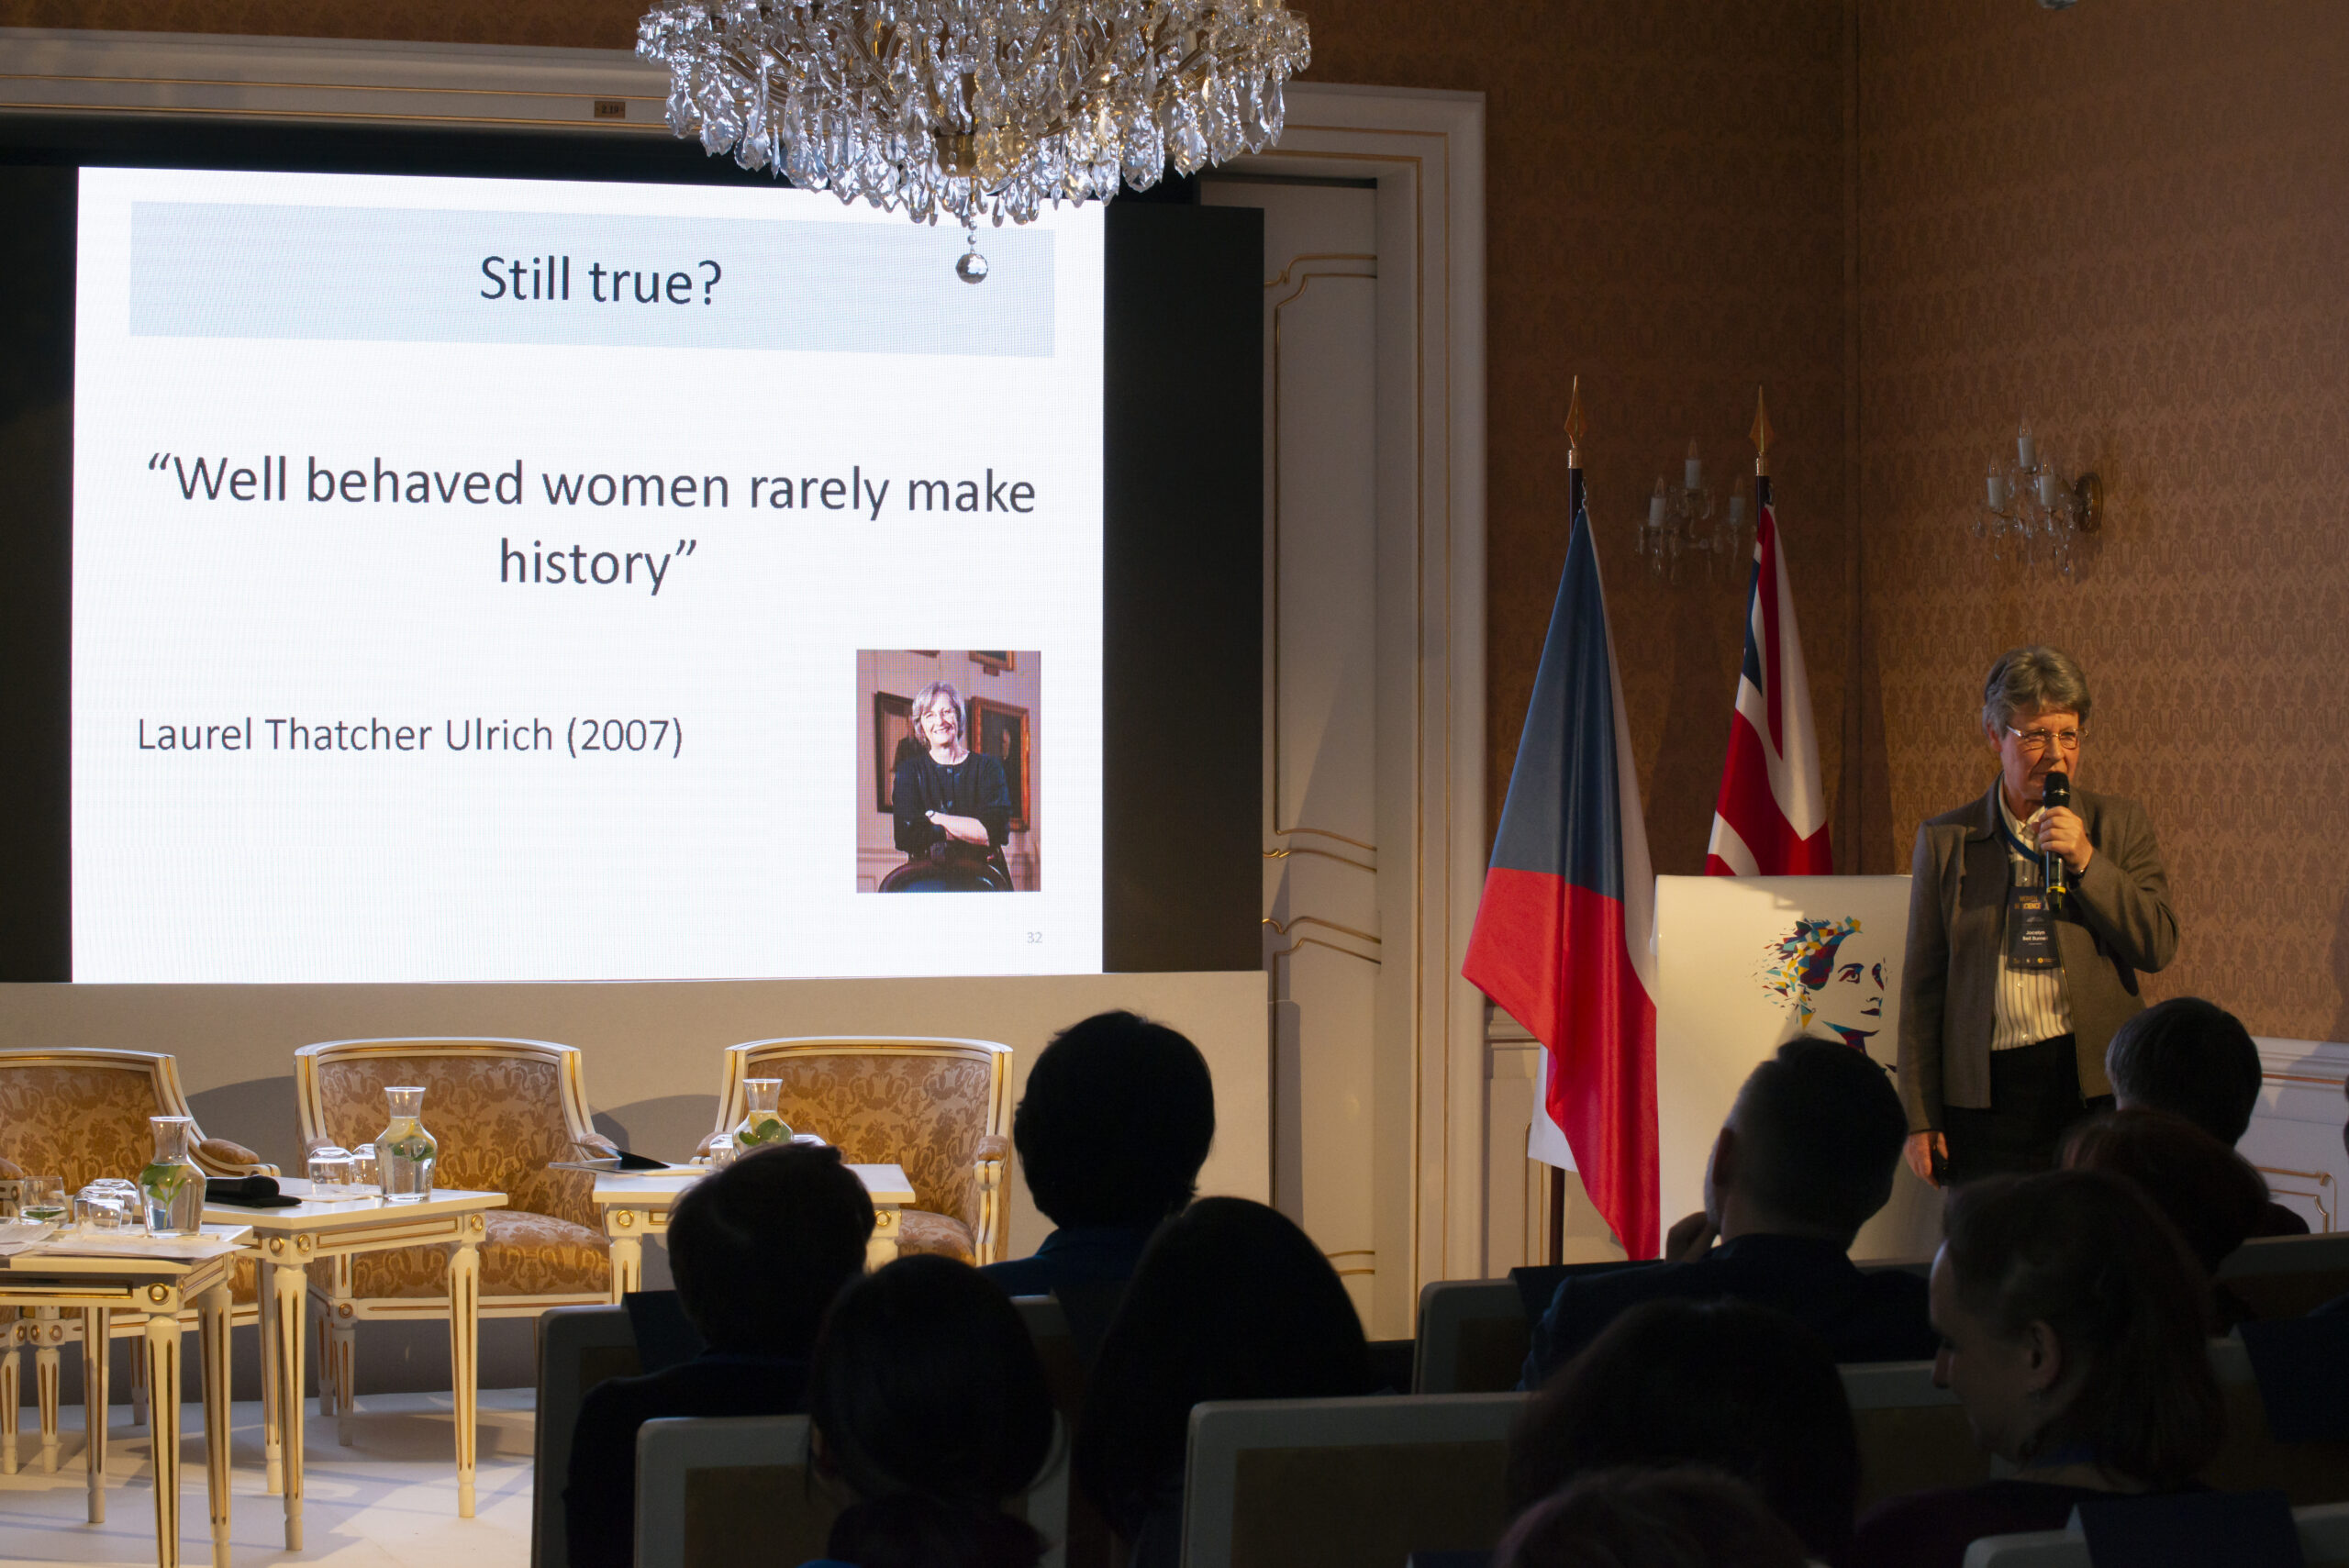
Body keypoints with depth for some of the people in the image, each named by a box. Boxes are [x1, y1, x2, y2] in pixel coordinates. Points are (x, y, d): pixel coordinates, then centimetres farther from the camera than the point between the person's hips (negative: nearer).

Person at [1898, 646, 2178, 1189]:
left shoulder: (2121, 824, 10)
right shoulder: (1945, 839, 9)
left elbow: (2159, 947, 3)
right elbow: (1922, 983, 9)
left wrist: (2085, 859, -9)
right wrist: (1921, 1118, 5)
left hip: (2097, 1088, 0)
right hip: (1987, 1096, 0)